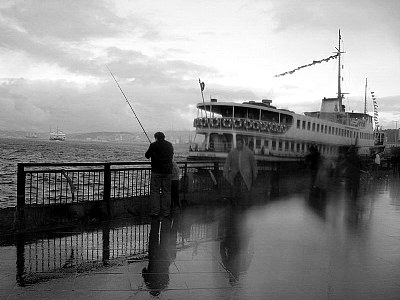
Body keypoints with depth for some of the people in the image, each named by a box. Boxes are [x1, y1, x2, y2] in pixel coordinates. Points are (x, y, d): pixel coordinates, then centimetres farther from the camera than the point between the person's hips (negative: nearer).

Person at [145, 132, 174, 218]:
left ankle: (154, 212, 0)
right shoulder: (170, 145, 6)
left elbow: (147, 155, 4)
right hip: (167, 172, 3)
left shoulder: (153, 145, -6)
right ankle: (166, 212, 10)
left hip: (156, 172, -3)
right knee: (166, 192, 8)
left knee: (154, 192, 2)